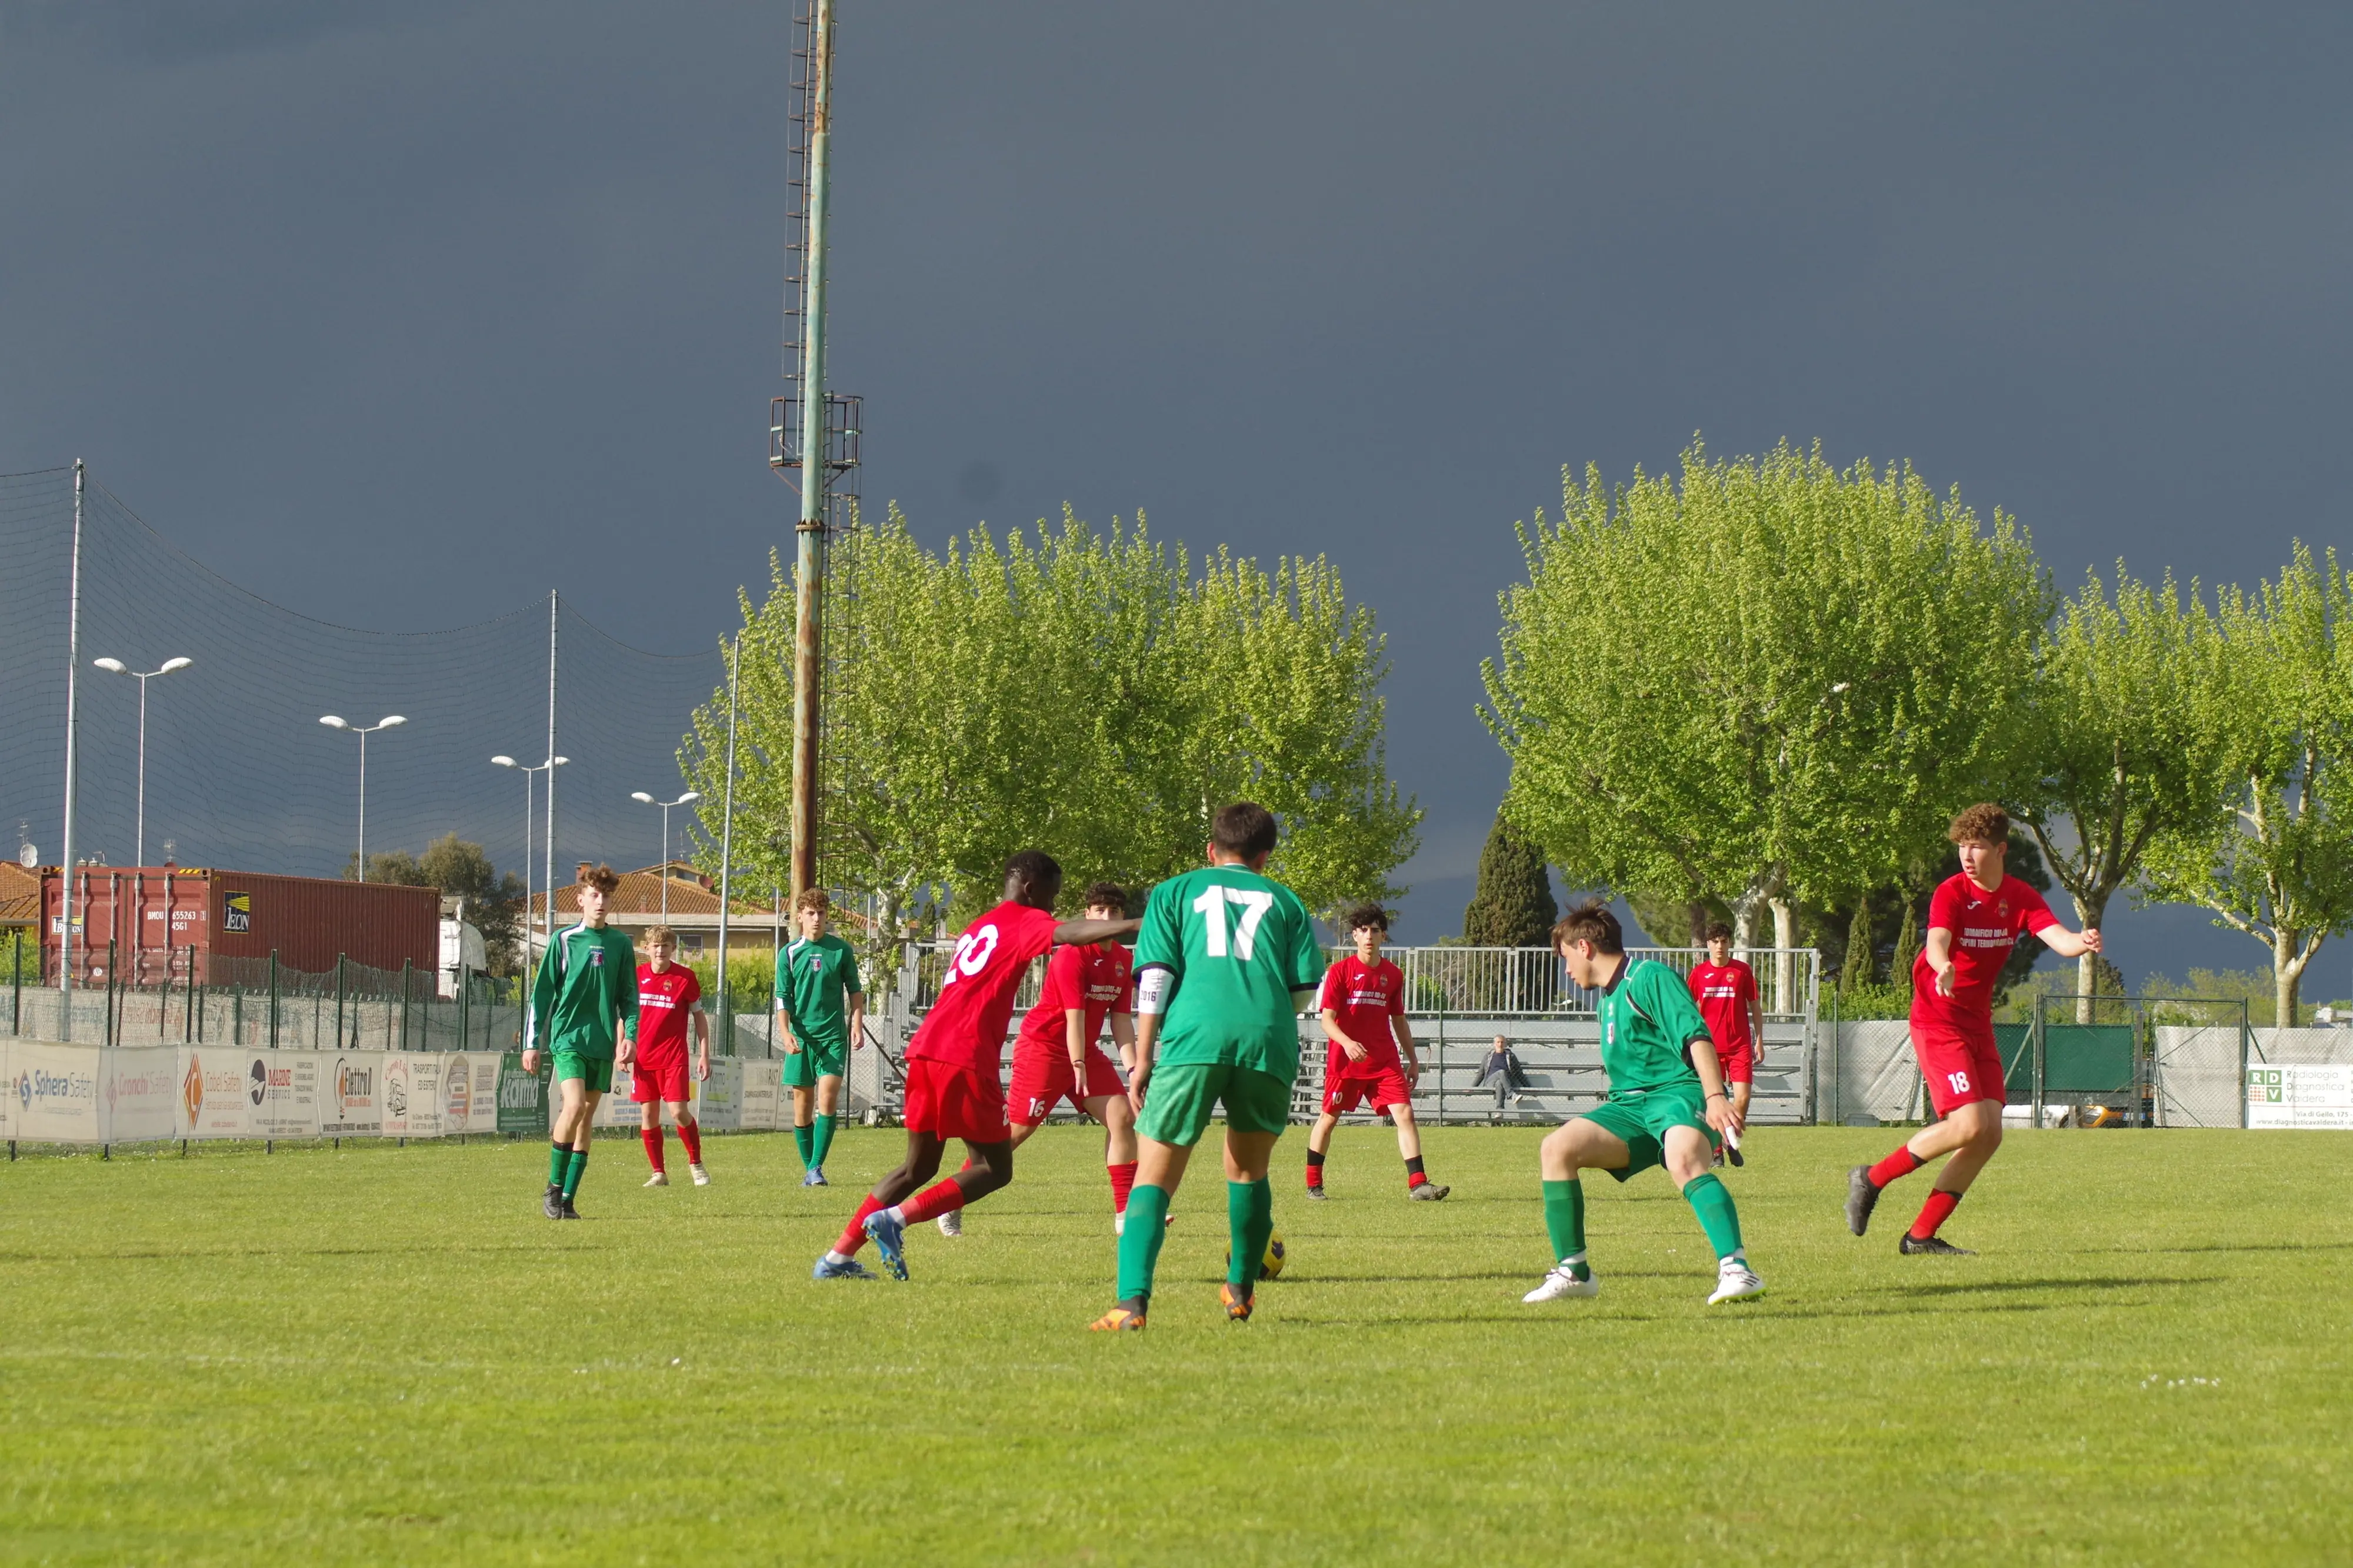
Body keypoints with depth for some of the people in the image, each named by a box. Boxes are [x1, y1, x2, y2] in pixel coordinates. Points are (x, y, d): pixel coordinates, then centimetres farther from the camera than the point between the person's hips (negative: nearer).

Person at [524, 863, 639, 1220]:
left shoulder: (621, 945, 9)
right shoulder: (564, 941, 0)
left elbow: (629, 996, 14)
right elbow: (542, 993, 2)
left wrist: (629, 1035, -1)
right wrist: (532, 1043, -1)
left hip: (602, 1043, 4)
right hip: (567, 1037, -4)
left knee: (587, 1119, 4)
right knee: (574, 1106, -20)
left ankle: (567, 1200, 9)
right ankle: (554, 1189, -7)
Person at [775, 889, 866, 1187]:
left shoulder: (841, 950, 3)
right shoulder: (789, 954, 3)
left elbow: (855, 991, 11)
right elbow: (783, 999, 1)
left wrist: (857, 1024, 0)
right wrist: (786, 1034, -12)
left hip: (834, 1036, -1)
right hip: (801, 1037, 1)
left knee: (828, 1097, -15)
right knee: (803, 1103, 3)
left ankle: (817, 1167, -12)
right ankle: (808, 1169, 15)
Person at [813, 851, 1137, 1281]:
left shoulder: (977, 928, 28)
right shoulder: (1025, 921, 1)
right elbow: (1069, 933, -19)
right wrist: (1135, 925, -30)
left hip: (926, 1049, 8)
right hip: (966, 1057, -8)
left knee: (919, 1167, 19)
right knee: (995, 1169, 2)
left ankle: (837, 1259, 15)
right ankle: (895, 1218, -13)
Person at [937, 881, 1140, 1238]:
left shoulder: (1123, 961, 5)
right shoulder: (1072, 956, -18)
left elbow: (1121, 1019, 4)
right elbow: (1074, 1015, -22)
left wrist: (1134, 1067, -8)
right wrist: (1078, 1067, -25)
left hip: (1085, 1050, 7)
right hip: (1043, 1045, -7)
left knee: (1122, 1116, -6)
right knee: (1017, 1129, -9)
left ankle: (1126, 1212, -3)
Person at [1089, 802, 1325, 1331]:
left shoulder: (1175, 892, 20)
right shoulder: (1284, 901, 23)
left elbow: (1155, 976, 8)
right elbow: (1305, 988, 14)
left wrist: (1143, 1060, 6)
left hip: (1194, 1038, -1)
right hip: (1269, 1042, 1)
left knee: (1153, 1176, -1)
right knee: (1248, 1172, 24)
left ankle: (1132, 1302, -19)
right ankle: (1241, 1289, 31)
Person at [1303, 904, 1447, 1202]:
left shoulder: (1392, 975, 8)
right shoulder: (1340, 972, -5)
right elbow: (1327, 1020, -11)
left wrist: (1412, 1059, 18)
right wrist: (1347, 1042, -30)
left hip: (1385, 1061, 3)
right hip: (1344, 1060, -3)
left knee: (1404, 1114, -11)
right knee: (1329, 1118, 6)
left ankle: (1417, 1183, -14)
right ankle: (1313, 1184, 21)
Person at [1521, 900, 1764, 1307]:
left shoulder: (1650, 977, -5)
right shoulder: (1605, 998, 23)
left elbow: (1695, 1036, -16)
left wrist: (1715, 1097, -29)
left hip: (1678, 1091, -8)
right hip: (1629, 1106, 8)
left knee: (1684, 1162, -39)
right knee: (1557, 1146, -11)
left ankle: (1736, 1269, -47)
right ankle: (1573, 1273, -5)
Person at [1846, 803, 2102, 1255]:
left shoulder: (2021, 898, 4)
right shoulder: (1951, 893, -13)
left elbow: (2059, 939, -10)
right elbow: (1937, 942, -31)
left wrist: (2081, 943, -34)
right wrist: (1942, 967, -55)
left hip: (1978, 1025, 7)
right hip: (1938, 1020, -7)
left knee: (1990, 1134, -1)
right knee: (1969, 1125, -19)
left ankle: (1922, 1234, 4)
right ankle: (1871, 1179, -2)